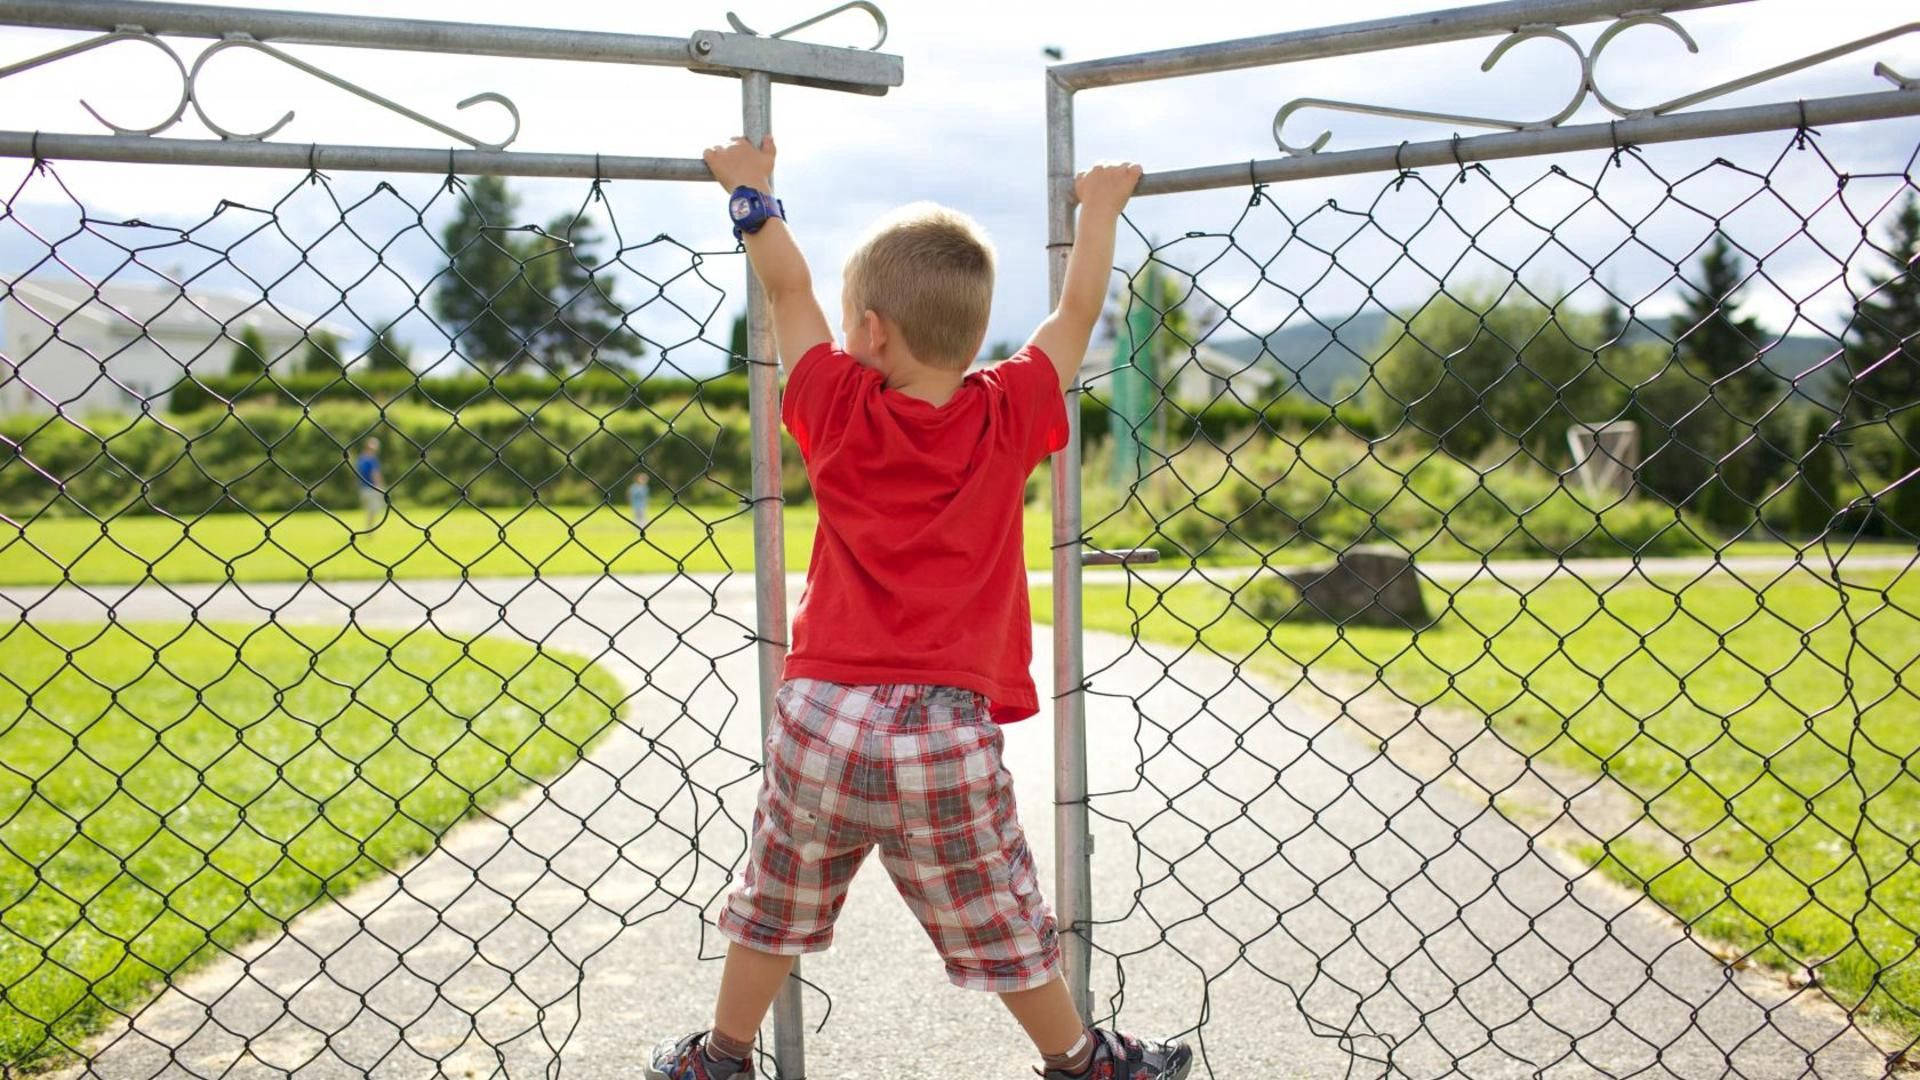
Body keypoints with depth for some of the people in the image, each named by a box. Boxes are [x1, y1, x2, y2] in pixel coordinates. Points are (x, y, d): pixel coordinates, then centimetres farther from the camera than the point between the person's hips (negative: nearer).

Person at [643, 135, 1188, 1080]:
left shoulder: (840, 411, -1)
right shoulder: (1008, 419, -2)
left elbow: (789, 290, 11)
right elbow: (1078, 312, 11)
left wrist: (753, 191, 25)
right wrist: (1100, 208, 26)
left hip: (822, 716, 1)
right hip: (946, 729, -1)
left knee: (775, 907, 18)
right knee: (1002, 927, 13)